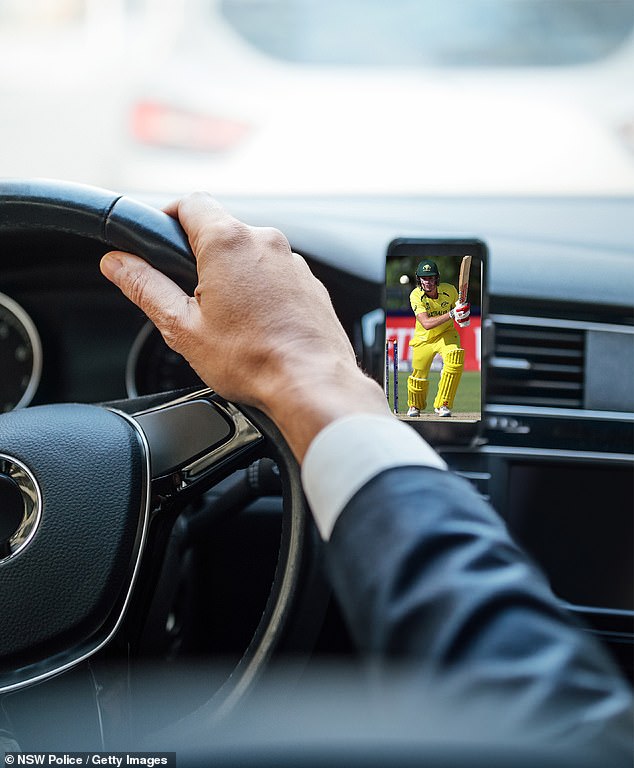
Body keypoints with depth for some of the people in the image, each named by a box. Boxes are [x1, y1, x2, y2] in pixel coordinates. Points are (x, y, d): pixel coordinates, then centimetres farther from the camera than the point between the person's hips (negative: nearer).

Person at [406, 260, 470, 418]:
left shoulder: (449, 290, -17)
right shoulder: (416, 296, -23)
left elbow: (459, 308, 3)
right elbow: (426, 324, -36)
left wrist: (463, 317, -22)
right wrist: (451, 314, -46)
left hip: (446, 334, 0)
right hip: (424, 339, 0)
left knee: (455, 357, -29)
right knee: (419, 375, 6)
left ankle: (442, 404, -17)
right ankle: (415, 405, 42)